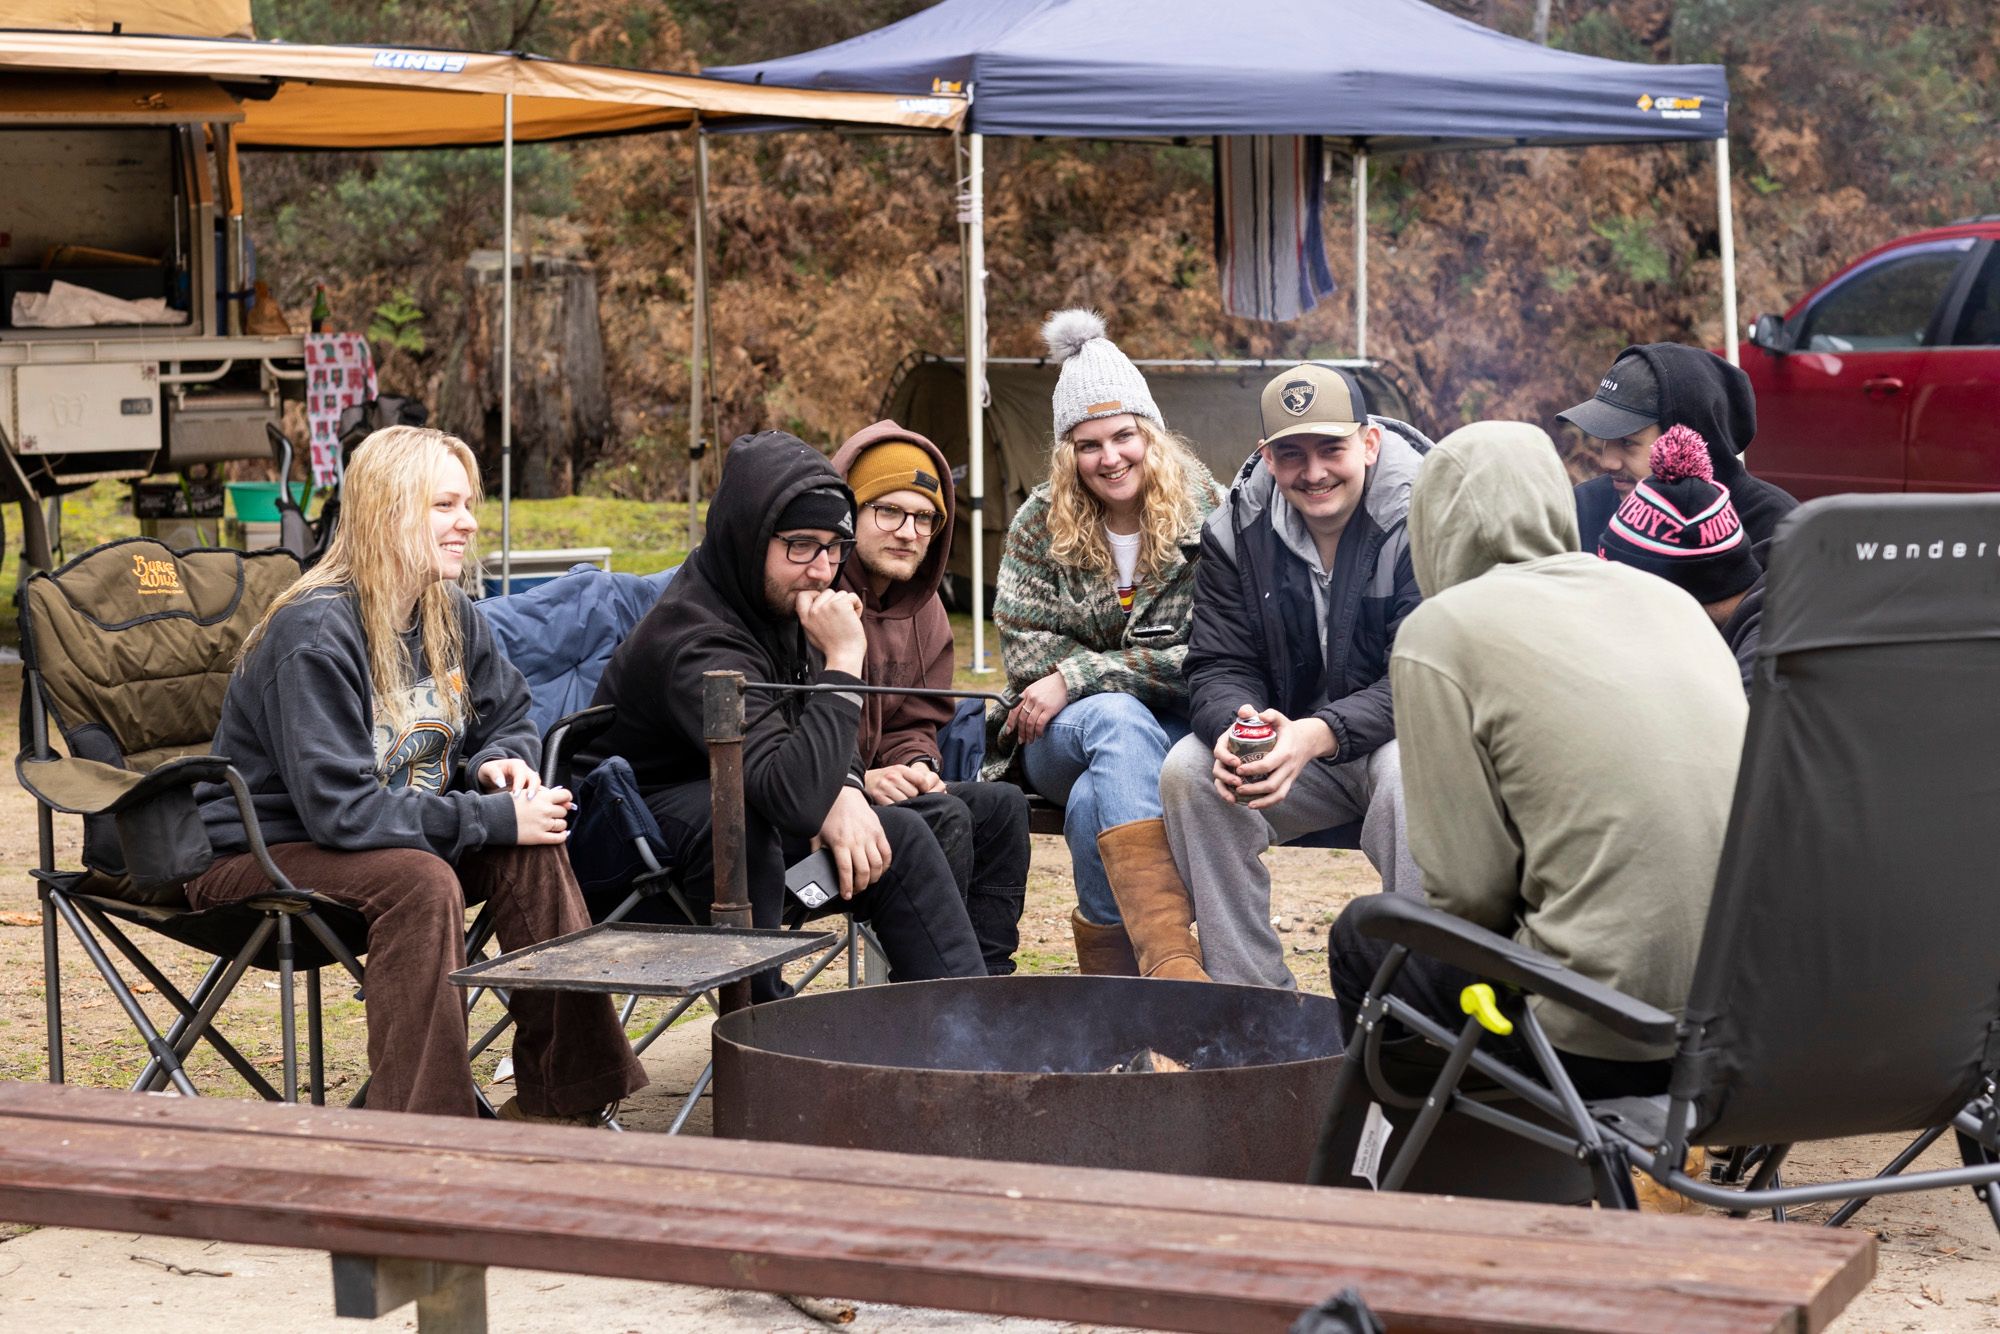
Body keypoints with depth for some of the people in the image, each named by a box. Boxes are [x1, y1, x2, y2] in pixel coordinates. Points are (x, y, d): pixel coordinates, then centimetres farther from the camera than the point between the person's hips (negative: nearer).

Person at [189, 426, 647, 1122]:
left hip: (390, 834, 8)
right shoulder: (314, 634, -24)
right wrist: (494, 819, -30)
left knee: (533, 849, -16)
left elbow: (511, 716, 18)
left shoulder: (449, 615, 1)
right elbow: (342, 810, -30)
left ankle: (560, 1095, -11)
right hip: (261, 853, -8)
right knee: (421, 881, -34)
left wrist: (501, 762, -8)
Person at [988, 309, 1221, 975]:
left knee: (1095, 802, -37)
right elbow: (1027, 657, -4)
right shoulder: (1039, 525, 3)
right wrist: (1143, 673, -13)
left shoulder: (1209, 517, -4)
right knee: (1118, 718, -37)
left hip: (1176, 738, -1)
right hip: (1061, 740, 1)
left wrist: (1077, 677, -16)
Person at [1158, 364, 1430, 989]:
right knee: (1188, 770, -20)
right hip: (1287, 743, 5)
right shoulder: (1238, 527, -1)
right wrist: (1235, 726, -28)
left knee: (1411, 778, -37)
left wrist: (1320, 734, -38)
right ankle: (1255, 999, -14)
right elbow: (1220, 667, -2)